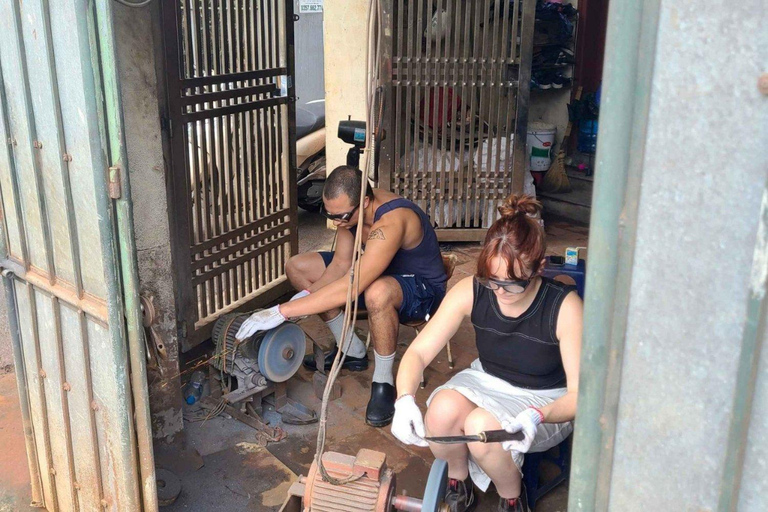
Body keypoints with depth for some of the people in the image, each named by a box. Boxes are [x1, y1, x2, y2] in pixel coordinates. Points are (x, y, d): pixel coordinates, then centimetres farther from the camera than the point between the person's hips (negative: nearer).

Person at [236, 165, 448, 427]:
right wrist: (304, 297, -23)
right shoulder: (348, 209, -12)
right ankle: (353, 351, 11)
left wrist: (281, 312, -45)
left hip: (423, 289, -8)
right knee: (297, 267, 1)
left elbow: (348, 288, -46)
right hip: (379, 274, 9)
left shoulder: (391, 221, -38)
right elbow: (340, 265, -5)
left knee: (377, 292, -45)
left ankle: (383, 383, -18)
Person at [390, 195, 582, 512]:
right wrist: (405, 399, -36)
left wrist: (537, 415, -43)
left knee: (481, 425, -32)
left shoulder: (565, 307, -26)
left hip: (545, 400, -3)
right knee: (443, 409, -30)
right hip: (487, 380, 3)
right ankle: (459, 482, 4)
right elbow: (418, 352, -16)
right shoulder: (471, 291, -18)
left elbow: (579, 395, -23)